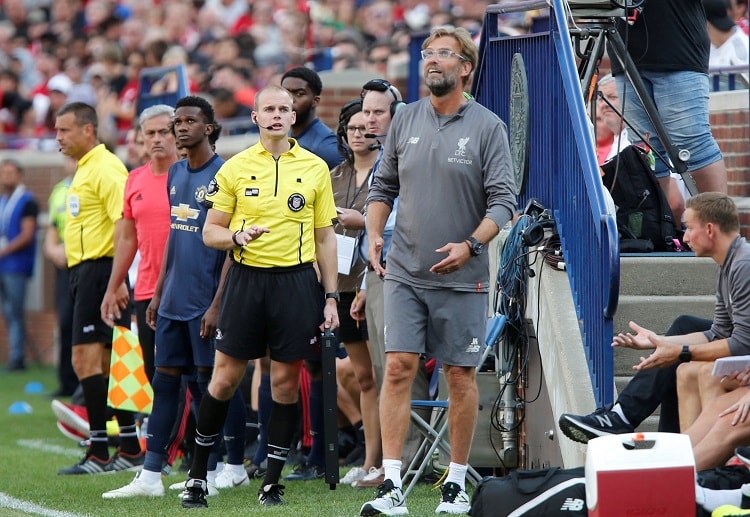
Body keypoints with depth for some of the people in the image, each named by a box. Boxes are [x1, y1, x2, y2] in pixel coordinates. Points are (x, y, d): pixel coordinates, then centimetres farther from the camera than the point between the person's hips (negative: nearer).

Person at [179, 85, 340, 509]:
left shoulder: (315, 169, 7)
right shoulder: (235, 168, 5)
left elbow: (325, 238, 9)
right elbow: (210, 232, 6)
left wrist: (331, 297, 4)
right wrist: (238, 236, -16)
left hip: (297, 281, 0)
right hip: (246, 278, 0)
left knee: (286, 381, 1)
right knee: (225, 378, 0)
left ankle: (273, 482, 9)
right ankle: (197, 474, 12)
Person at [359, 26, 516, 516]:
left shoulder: (488, 127, -4)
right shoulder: (405, 119, 7)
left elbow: (503, 201, -7)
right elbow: (384, 187, 17)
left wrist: (470, 245, -21)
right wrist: (374, 235, 2)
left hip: (462, 276, -2)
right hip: (405, 272, 2)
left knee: (461, 375, 4)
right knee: (398, 367, -7)